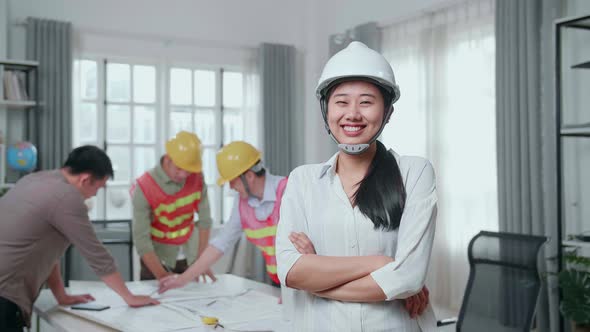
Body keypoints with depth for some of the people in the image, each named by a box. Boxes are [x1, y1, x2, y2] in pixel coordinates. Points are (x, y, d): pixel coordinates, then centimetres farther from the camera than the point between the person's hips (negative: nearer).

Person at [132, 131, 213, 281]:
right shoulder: (144, 188, -23)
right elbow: (141, 239, -24)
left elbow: (204, 219, -8)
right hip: (158, 257, -3)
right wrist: (162, 276, -29)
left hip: (189, 256, 3)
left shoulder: (197, 177, -13)